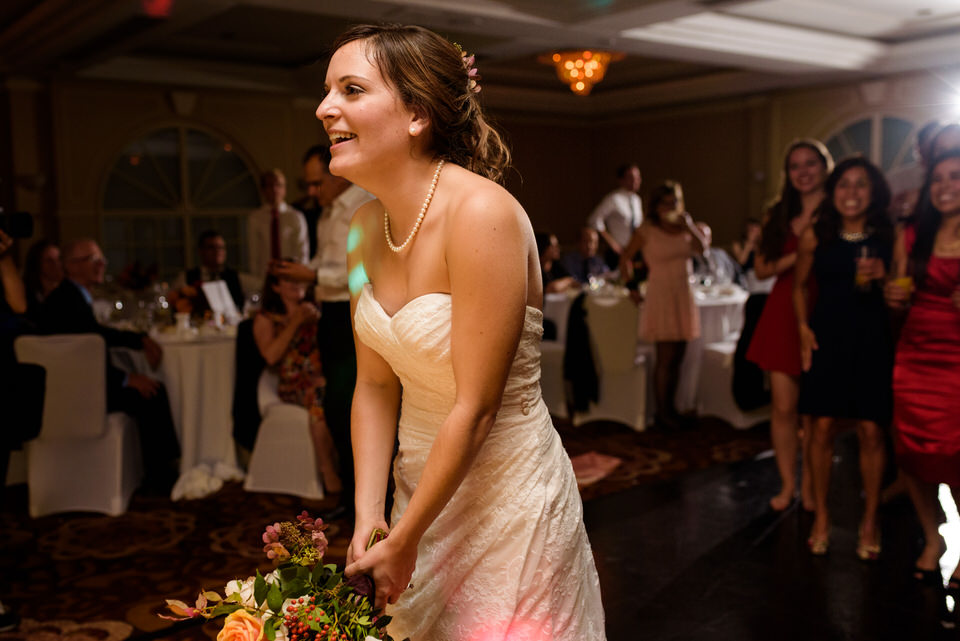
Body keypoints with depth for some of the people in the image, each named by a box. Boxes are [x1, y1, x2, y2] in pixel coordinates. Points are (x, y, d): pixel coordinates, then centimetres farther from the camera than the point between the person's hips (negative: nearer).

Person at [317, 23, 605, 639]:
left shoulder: (481, 213, -25)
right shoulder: (368, 224, -2)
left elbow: (476, 409, -23)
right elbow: (376, 386, 1)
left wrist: (403, 542, -14)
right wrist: (368, 517, -5)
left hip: (507, 494, -6)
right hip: (422, 483, 7)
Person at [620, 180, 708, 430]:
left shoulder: (686, 226, 10)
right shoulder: (648, 230, -4)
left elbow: (702, 247, -4)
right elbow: (626, 256, 2)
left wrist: (689, 225, -14)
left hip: (684, 295, 5)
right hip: (661, 294, -5)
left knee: (677, 358, 9)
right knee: (665, 357, -5)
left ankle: (671, 408, 19)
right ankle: (661, 412, 6)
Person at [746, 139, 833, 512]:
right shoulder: (778, 215, 11)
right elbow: (762, 268, 4)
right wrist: (800, 255, -9)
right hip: (784, 313, 3)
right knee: (783, 406, 2)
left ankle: (809, 485, 18)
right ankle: (788, 484, 16)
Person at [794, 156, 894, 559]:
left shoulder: (889, 236, 0)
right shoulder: (815, 236, 0)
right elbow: (800, 285, 12)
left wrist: (884, 275, -13)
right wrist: (803, 328, 0)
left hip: (872, 342, 0)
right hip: (827, 339, 0)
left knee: (871, 432, 2)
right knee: (823, 429, 3)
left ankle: (870, 520, 20)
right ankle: (821, 516, 20)